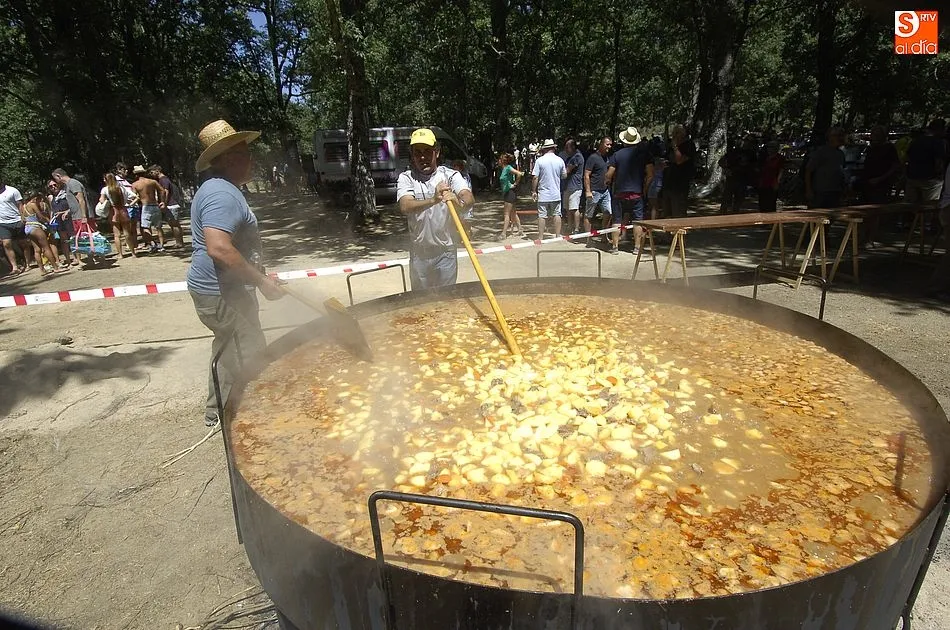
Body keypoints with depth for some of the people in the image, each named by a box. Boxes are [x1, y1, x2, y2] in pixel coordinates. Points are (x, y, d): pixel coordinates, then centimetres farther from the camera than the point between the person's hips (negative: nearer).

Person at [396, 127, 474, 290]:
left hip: (446, 251, -1)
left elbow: (469, 198, -22)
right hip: (419, 253, 1)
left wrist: (459, 204, -46)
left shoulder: (450, 175, -4)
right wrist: (433, 200, -39)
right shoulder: (406, 178, -2)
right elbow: (405, 207, -21)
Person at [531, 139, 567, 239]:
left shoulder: (539, 160, -8)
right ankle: (558, 236, 14)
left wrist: (533, 191, -1)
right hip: (556, 194, 2)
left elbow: (535, 178, -10)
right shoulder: (560, 160, 0)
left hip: (543, 194, -2)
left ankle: (540, 237, 5)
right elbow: (564, 176, 9)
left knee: (542, 216, 2)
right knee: (557, 215, 10)